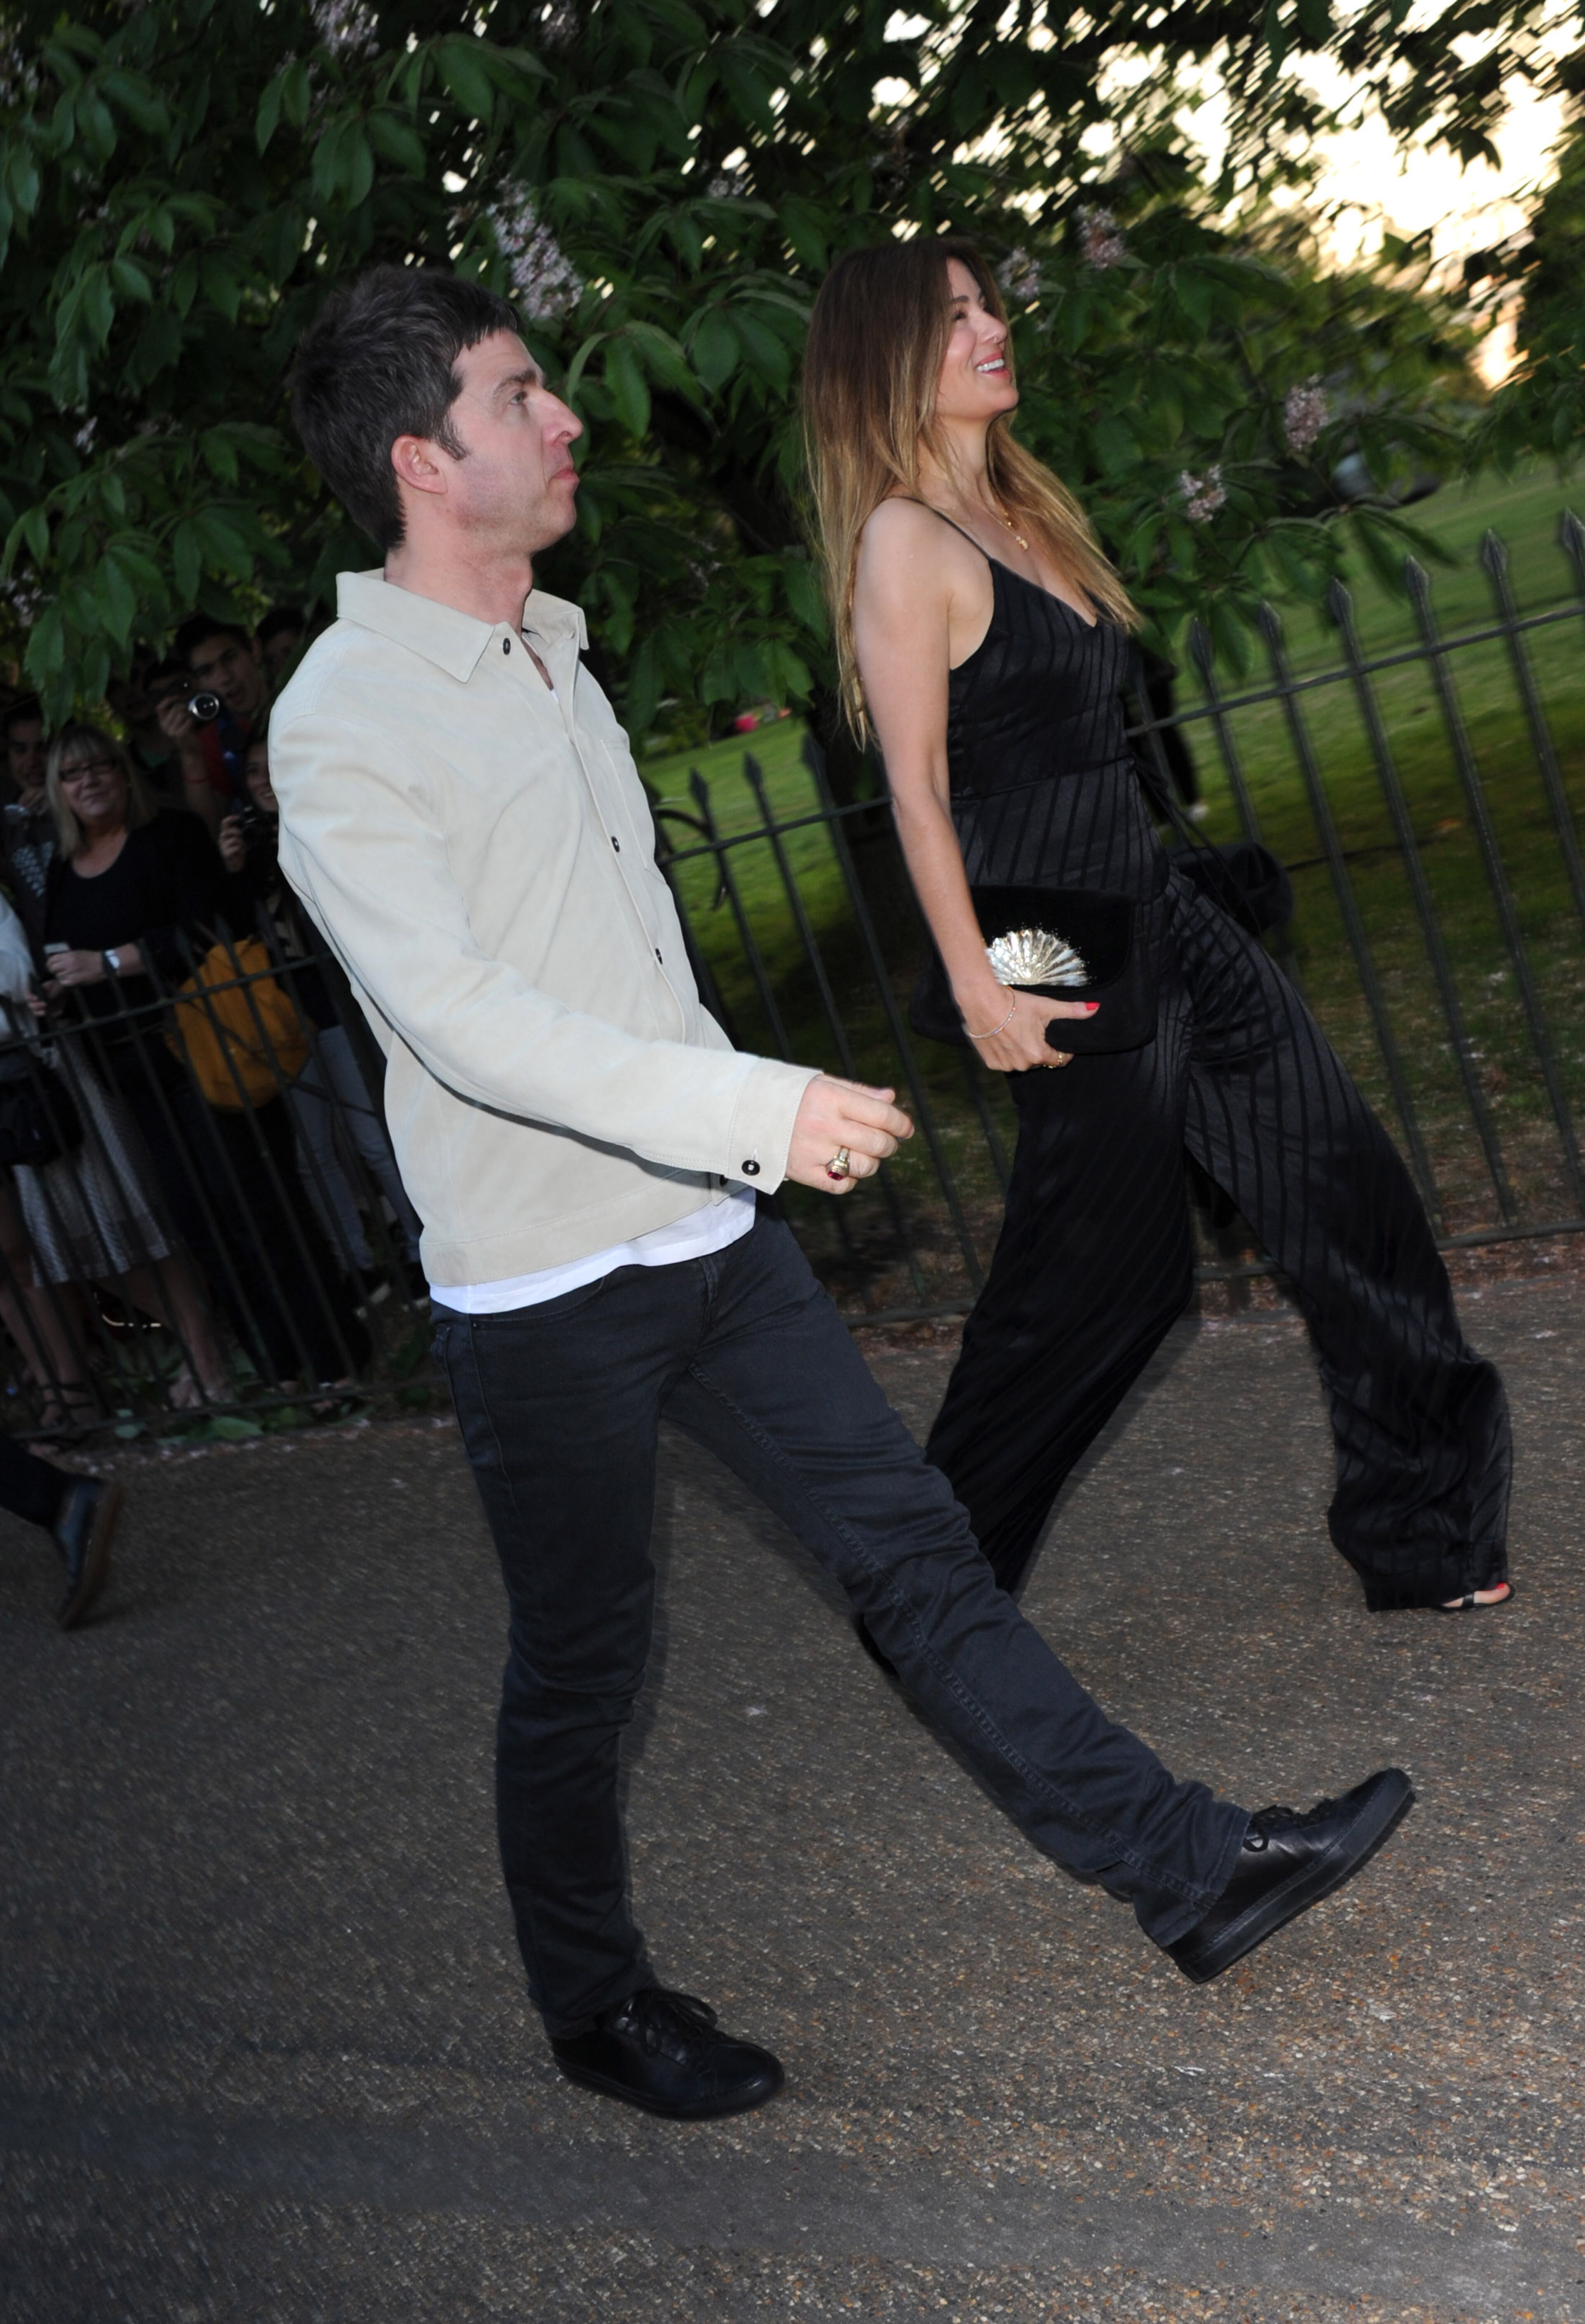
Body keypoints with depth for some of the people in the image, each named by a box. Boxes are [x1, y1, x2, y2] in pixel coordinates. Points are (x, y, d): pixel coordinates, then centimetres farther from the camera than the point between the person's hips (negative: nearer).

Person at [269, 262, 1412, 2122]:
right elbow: (458, 1020, -24)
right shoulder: (340, 725, -14)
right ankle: (594, 2006, 32)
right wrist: (756, 1109, -29)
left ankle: (1186, 1870, 17)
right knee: (579, 1669, 9)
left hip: (706, 1235, 7)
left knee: (913, 1545, 9)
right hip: (544, 1291, -7)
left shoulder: (547, 657, 12)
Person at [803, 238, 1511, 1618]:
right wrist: (977, 989, -20)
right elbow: (918, 789, -17)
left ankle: (1424, 1529, 22)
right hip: (1062, 946, -9)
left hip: (1156, 909, 9)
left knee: (1347, 1191, 9)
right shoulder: (906, 542, -13)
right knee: (1102, 1270, 1)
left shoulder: (1021, 504, 14)